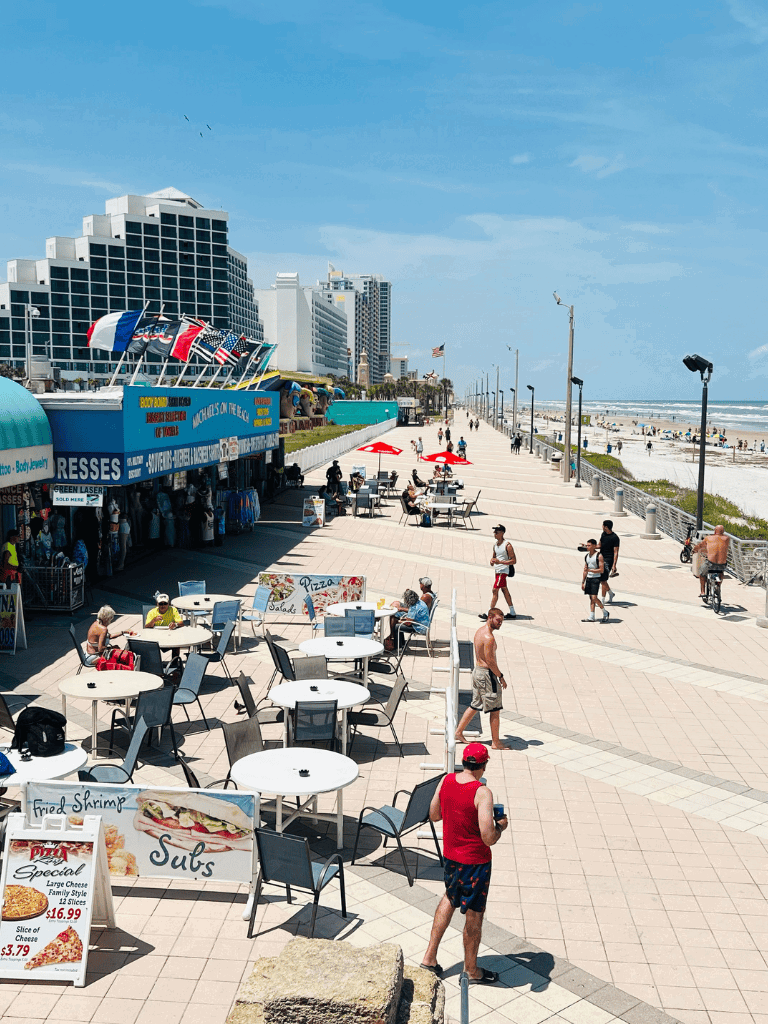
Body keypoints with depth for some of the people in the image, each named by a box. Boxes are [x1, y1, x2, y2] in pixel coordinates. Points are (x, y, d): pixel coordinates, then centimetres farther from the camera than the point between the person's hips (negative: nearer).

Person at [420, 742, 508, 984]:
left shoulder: (446, 781, -7)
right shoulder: (482, 793, -25)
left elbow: (433, 815, 7)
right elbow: (488, 838, -28)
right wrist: (500, 826, -8)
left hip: (450, 855, 6)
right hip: (475, 862, -6)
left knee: (450, 899, 28)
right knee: (474, 915, 13)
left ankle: (430, 956, 32)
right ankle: (471, 970, 31)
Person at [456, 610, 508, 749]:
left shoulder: (480, 631, 8)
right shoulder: (489, 637, -22)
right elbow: (490, 661, -23)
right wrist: (501, 677, -13)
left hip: (477, 670, 10)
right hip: (486, 675, -10)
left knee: (475, 706, 20)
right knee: (495, 709, 2)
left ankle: (458, 732, 27)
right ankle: (495, 742, 11)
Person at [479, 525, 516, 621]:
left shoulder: (507, 545, -17)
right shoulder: (495, 544, 7)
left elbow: (514, 561, -18)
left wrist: (500, 562, -26)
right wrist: (492, 561, -3)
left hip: (503, 571, -9)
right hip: (497, 570, 9)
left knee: (495, 590, -9)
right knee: (504, 590, 13)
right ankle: (512, 613, 22)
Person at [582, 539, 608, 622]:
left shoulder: (599, 556, -10)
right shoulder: (586, 556, 11)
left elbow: (602, 570, -15)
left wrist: (590, 570, -22)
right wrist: (583, 582, 14)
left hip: (596, 578, -7)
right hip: (588, 578, 7)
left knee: (594, 598, -11)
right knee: (591, 598, 7)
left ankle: (605, 613, 7)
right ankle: (591, 617, 9)